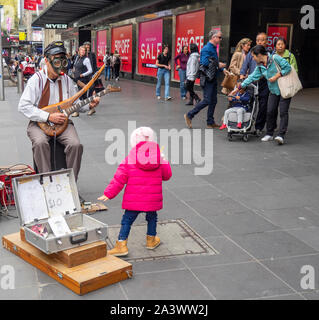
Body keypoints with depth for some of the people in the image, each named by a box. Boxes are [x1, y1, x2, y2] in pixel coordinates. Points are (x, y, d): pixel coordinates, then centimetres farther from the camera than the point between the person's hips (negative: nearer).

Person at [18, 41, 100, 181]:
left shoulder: (67, 80, 8)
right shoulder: (36, 80, -6)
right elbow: (23, 106, -12)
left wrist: (89, 105, -2)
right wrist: (49, 117, -19)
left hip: (63, 122, 3)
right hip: (39, 123, -3)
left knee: (76, 145, -23)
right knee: (40, 143, -33)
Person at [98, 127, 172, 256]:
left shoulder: (129, 160, -4)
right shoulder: (159, 159, 1)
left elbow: (119, 179, -7)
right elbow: (167, 175, 12)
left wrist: (108, 193, -1)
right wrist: (165, 162, 29)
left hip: (134, 200, -2)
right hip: (153, 199, 2)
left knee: (127, 220, 6)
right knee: (152, 217, 24)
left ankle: (121, 245, 1)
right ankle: (151, 240, 38)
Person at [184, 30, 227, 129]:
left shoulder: (214, 48, 16)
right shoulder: (207, 48, -13)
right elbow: (205, 63, -25)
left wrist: (223, 69, 4)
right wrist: (218, 65, -17)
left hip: (213, 78, 10)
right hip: (207, 78, -9)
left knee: (213, 101, 10)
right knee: (207, 100, -10)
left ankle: (210, 122, 17)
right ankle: (189, 115, 1)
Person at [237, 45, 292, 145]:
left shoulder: (275, 58, -14)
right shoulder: (260, 67, 7)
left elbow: (288, 67, -14)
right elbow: (252, 77, 11)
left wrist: (276, 76, -17)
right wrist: (239, 87, 10)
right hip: (273, 91, 6)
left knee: (283, 112, -10)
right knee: (270, 112, 2)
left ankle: (281, 135, -12)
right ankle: (269, 134, 15)